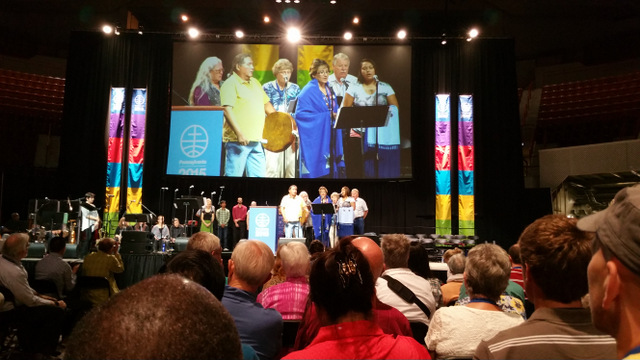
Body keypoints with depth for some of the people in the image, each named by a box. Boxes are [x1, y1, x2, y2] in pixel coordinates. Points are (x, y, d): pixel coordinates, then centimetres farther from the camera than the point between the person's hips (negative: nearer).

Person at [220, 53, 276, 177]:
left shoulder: (255, 82, 18)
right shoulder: (230, 84, -7)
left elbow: (266, 103, 26)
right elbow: (227, 110, -18)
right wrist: (239, 133, -25)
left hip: (256, 141, 8)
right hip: (238, 141, -8)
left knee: (259, 174, 10)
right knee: (234, 174, -4)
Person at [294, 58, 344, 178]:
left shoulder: (329, 90, 14)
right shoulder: (308, 91, -9)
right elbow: (300, 113, -18)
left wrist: (336, 115, -3)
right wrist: (327, 116, -17)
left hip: (330, 135, 7)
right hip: (315, 137, -7)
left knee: (329, 169, 5)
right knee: (317, 168, -5)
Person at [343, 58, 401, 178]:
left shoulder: (386, 87, 8)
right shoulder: (354, 89, 7)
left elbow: (395, 108, 5)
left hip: (382, 133, 1)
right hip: (362, 133, 0)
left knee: (383, 165, -5)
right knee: (365, 163, -7)